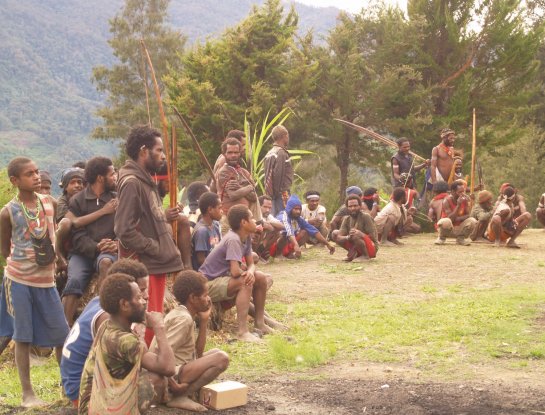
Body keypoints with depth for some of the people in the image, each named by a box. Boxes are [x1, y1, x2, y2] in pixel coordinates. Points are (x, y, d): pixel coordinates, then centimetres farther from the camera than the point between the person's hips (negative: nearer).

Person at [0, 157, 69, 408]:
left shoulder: (49, 202, 1)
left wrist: (53, 258, 8)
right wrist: (23, 262, -1)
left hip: (46, 279, 3)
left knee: (62, 334, 7)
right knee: (23, 337, 4)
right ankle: (27, 394, 15)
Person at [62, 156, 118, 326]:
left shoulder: (116, 199, 12)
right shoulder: (77, 201, 5)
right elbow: (77, 235, -3)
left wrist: (117, 244, -18)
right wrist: (96, 247, -20)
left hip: (108, 251, 1)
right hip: (83, 252, 0)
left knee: (106, 262, -35)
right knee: (74, 281, -26)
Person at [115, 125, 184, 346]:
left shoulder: (145, 180, 15)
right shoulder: (131, 182, -16)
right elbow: (125, 230, -22)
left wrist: (164, 216, 6)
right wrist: (157, 248, -16)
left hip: (156, 264, 10)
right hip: (144, 265, -10)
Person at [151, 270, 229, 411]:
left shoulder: (181, 314, 13)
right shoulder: (184, 319, -16)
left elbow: (197, 353, 13)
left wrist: (204, 321, 8)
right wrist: (173, 384, -26)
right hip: (169, 375, -10)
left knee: (215, 353, 18)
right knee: (221, 358, -18)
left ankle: (182, 392, 2)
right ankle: (180, 397, -14)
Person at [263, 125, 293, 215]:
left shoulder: (269, 153, 15)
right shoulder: (281, 153, -13)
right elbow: (279, 175, -19)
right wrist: (283, 192, -15)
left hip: (270, 191, 9)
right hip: (282, 193, -9)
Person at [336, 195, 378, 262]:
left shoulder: (366, 217, -14)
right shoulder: (347, 219, 1)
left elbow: (373, 237, -16)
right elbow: (339, 238, -10)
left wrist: (360, 234, -32)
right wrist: (348, 237, -32)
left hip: (372, 249, -7)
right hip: (358, 250, 7)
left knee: (355, 236, -36)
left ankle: (365, 256, -10)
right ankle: (354, 254, 4)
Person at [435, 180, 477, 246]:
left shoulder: (464, 199, -7)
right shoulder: (447, 200, -19)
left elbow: (468, 216, -7)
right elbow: (451, 219, -27)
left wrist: (457, 219, -23)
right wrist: (458, 205, -33)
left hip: (460, 229, 4)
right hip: (449, 229, -4)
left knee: (473, 221, -21)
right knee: (446, 221, -36)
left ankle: (461, 238, 3)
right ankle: (442, 238, -3)